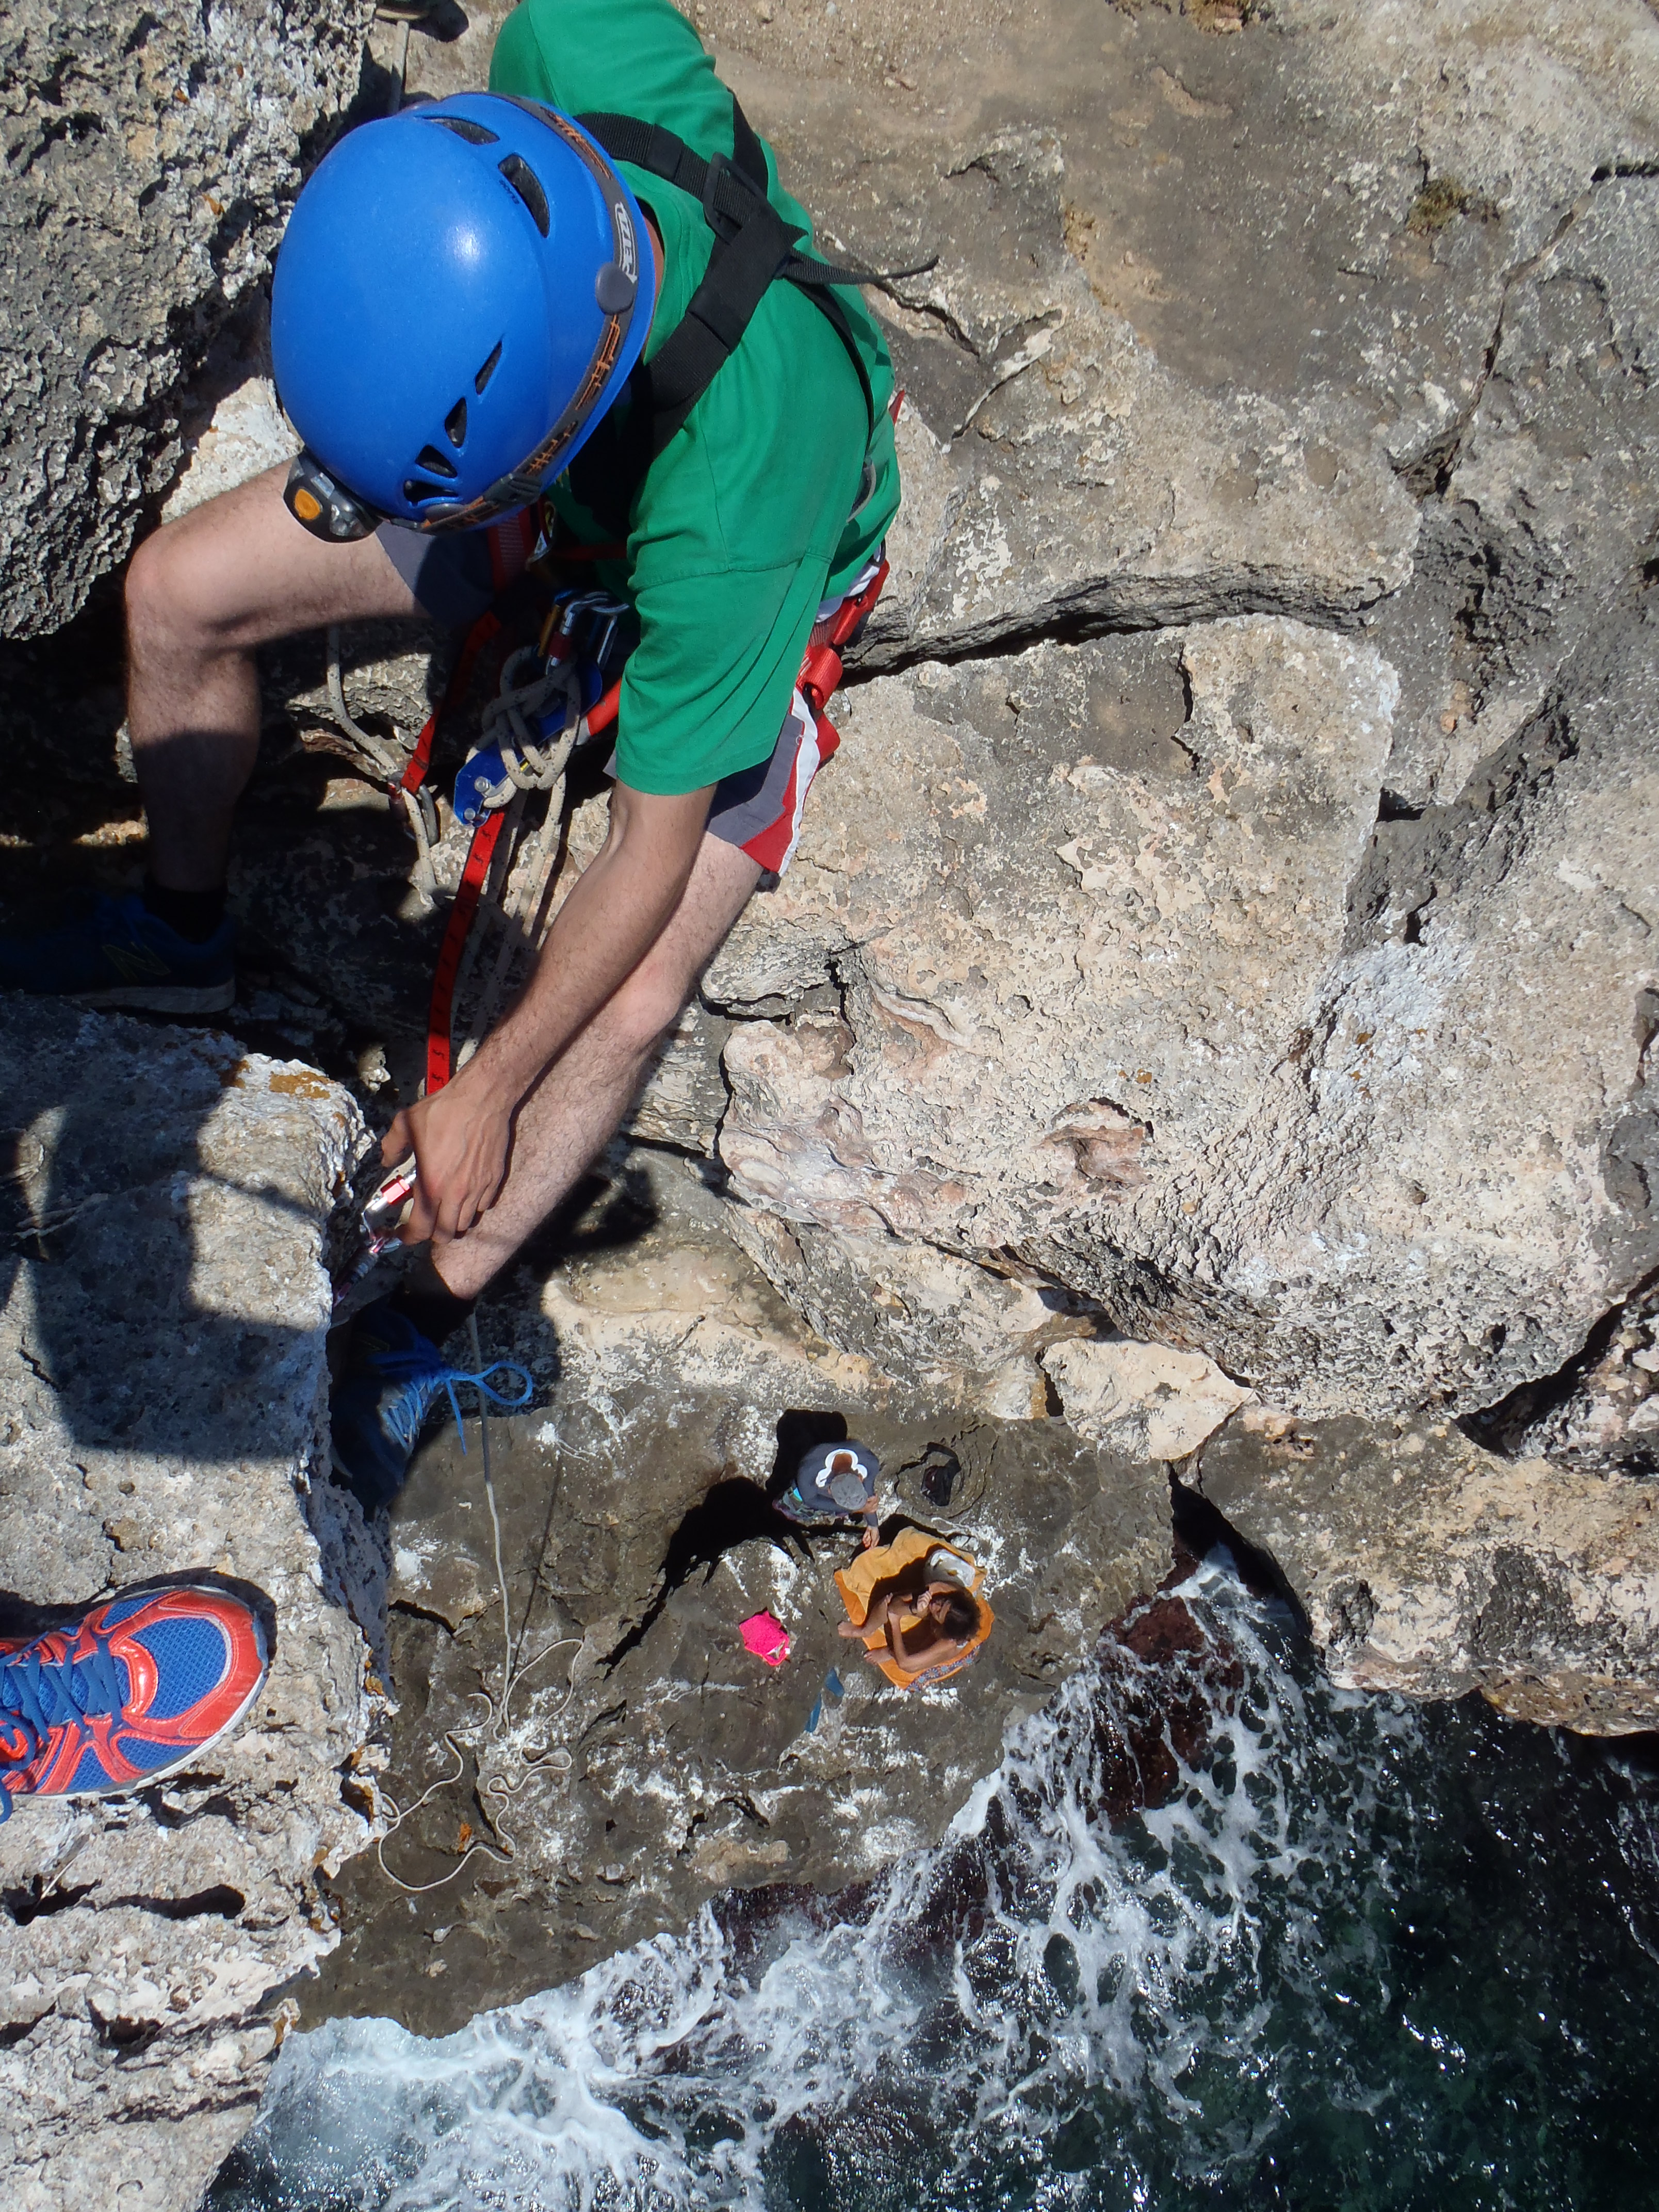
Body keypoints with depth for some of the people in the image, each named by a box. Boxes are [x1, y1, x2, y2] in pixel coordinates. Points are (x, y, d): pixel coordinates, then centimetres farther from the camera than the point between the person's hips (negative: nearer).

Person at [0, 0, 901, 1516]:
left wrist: (489, 1090, -20)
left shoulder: (731, 512, -46)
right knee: (177, 590, -2)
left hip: (766, 580, -5)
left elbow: (653, 858, -32)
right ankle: (182, 937, 25)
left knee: (631, 996, -22)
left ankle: (425, 1325, 3)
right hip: (575, 462, 6)